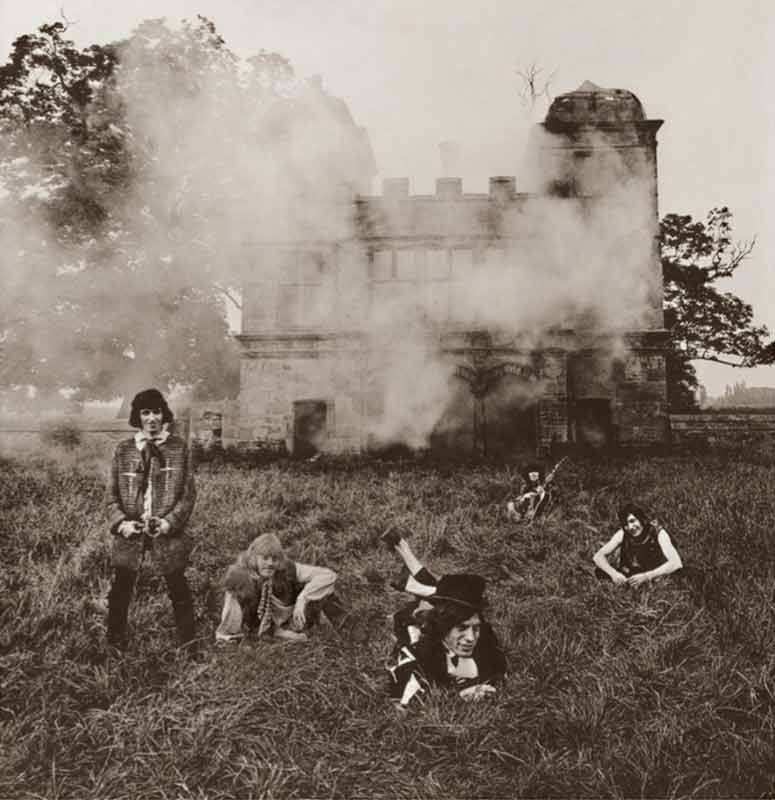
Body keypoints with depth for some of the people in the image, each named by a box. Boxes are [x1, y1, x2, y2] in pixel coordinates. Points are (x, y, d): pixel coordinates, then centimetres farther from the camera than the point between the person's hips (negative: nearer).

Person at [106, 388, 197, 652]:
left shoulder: (178, 447, -1)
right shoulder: (124, 449, 4)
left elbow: (188, 494, -2)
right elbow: (112, 494, 5)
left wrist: (169, 522, -13)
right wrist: (120, 523, -10)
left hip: (167, 530, -1)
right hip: (130, 531, 2)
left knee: (178, 589, 6)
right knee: (120, 590, 8)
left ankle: (189, 645, 21)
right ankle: (115, 646, 28)